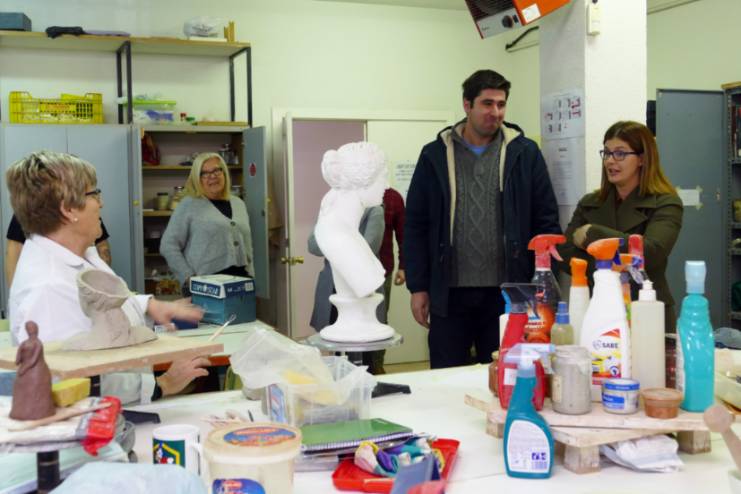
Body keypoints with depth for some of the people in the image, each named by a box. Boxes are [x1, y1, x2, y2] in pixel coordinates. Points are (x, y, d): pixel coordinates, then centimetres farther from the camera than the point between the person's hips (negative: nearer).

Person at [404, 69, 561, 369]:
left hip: (507, 294, 0)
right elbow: (415, 225, 5)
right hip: (449, 294, 0)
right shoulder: (435, 155, 5)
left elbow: (547, 222, 4)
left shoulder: (525, 153, 4)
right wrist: (418, 287, 0)